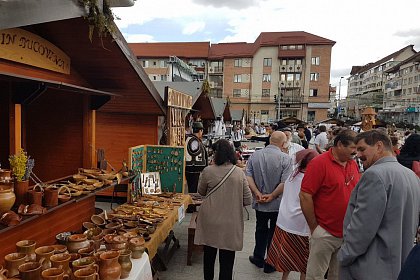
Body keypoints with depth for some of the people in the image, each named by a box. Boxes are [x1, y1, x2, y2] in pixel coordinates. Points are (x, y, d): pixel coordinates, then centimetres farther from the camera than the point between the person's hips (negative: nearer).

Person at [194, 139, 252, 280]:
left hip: (210, 222, 1)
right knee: (227, 258, 12)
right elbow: (248, 200, -4)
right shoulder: (239, 173, -8)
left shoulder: (208, 171, -12)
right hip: (231, 223, 0)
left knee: (209, 254, 21)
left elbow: (201, 192, 6)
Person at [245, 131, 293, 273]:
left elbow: (248, 176, -10)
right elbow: (285, 183, -22)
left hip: (260, 203, 3)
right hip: (278, 204, -3)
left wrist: (258, 194, -11)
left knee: (261, 230, 22)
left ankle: (258, 258, 38)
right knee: (274, 234, 14)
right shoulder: (285, 158, -16)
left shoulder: (255, 155, -5)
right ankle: (270, 264, 28)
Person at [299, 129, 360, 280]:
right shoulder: (319, 163, -15)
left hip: (348, 233, 6)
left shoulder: (353, 164, 4)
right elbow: (305, 196, -16)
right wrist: (314, 228, -11)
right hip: (325, 234, -6)